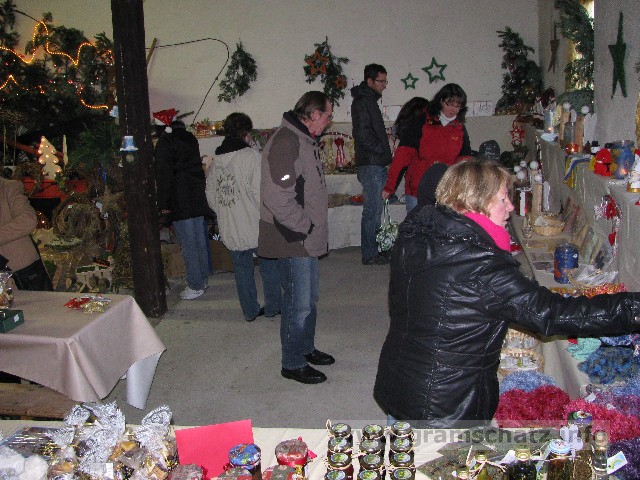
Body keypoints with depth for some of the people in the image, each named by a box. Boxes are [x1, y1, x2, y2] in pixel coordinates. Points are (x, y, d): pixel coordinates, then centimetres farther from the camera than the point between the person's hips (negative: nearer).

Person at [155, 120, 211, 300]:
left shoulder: (165, 141, -8)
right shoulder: (191, 138, 14)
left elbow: (163, 173, -15)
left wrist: (163, 204, -14)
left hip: (181, 202, -7)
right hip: (198, 198, 8)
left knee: (188, 246, -2)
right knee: (200, 241, 15)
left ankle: (196, 286, 2)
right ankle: (203, 279, 24)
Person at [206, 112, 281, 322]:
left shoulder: (215, 161, 4)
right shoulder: (252, 156, -14)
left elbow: (211, 198, 8)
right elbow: (261, 193, -17)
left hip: (229, 230, 5)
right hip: (256, 227, -5)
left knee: (242, 269, 15)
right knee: (269, 266, 13)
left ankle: (250, 311, 24)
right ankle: (272, 307, 23)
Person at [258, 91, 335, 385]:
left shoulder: (305, 140, 14)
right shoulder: (285, 142, -21)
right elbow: (278, 198, -29)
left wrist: (315, 226, 15)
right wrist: (306, 227, -19)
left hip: (307, 238, 10)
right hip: (293, 239, -10)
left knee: (310, 297, 20)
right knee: (298, 303, -1)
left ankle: (306, 348, 37)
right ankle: (293, 364, 14)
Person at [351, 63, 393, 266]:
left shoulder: (370, 101, 19)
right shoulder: (362, 103, -12)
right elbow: (362, 135, -21)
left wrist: (385, 154, 14)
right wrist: (383, 150, -12)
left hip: (376, 165, 10)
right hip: (371, 165, -10)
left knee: (375, 209, 14)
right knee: (372, 210, -6)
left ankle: (373, 251, 22)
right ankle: (369, 254, 1)